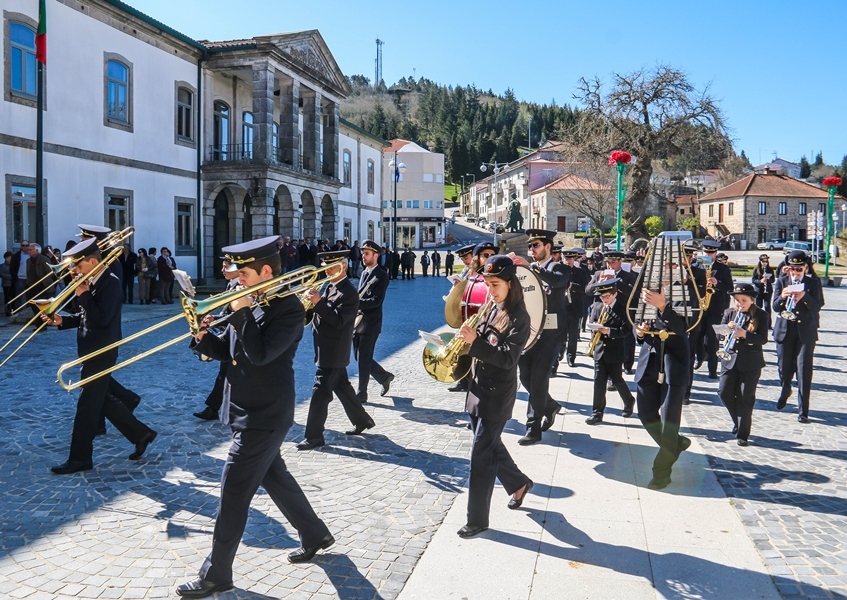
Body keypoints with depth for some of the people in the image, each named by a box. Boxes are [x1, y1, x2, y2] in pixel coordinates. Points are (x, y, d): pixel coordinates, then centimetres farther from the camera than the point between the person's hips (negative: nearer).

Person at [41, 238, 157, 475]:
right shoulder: (93, 282, 10)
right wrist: (62, 320, 1)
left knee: (87, 404, -2)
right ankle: (140, 434, 27)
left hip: (101, 353, -10)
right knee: (101, 400, 17)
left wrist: (83, 295, -20)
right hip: (93, 351, 10)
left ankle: (80, 458, 10)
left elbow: (102, 318, -27)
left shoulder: (110, 283, -18)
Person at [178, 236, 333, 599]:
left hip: (265, 416, -9)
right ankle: (315, 535, 39)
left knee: (234, 493, -2)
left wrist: (241, 311, -24)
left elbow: (260, 354, -30)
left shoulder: (288, 309, -18)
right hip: (248, 411, 9)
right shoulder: (251, 304, 7)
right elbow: (227, 351, 10)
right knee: (275, 478, 21)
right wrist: (203, 336, -9)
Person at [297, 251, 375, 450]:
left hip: (333, 351, -9)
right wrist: (313, 303, -4)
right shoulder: (330, 286, 12)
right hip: (327, 349, 9)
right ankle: (362, 420, 33)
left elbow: (338, 321, -25)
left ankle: (314, 437, 1)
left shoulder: (349, 292, -17)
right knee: (342, 387, 19)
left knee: (320, 393, -6)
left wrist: (318, 302, -30)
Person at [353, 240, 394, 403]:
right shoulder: (364, 273, 13)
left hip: (370, 324, -8)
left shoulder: (381, 275, -11)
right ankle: (385, 377, 31)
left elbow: (377, 300, -21)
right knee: (360, 357, 13)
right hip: (358, 323, 8)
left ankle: (362, 394, 10)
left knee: (364, 359, -2)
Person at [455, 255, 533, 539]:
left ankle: (477, 519, 6)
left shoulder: (518, 317, -15)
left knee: (481, 455, -4)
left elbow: (507, 358, -24)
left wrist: (474, 341, -32)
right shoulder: (491, 310, 8)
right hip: (478, 388, 8)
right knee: (490, 445, 20)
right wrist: (467, 338, -5)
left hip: (497, 395, -8)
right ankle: (519, 483, 44)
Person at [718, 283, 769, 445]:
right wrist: (727, 329, -20)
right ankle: (738, 421, 26)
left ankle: (743, 434, 9)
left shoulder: (761, 315, -4)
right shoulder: (729, 313, 6)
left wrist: (745, 334, -29)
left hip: (750, 363, -4)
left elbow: (763, 339, -13)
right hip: (730, 359, 4)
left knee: (745, 398, 0)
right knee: (724, 393, 1)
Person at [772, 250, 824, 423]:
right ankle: (785, 391, 44)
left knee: (804, 371, -6)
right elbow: (775, 307, -3)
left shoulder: (814, 283, 1)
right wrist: (782, 297, -25)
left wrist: (804, 296, -27)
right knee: (784, 367, 12)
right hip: (784, 330, 1)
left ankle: (803, 411, -1)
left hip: (806, 332, -1)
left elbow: (818, 306, -9)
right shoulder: (781, 281, 2)